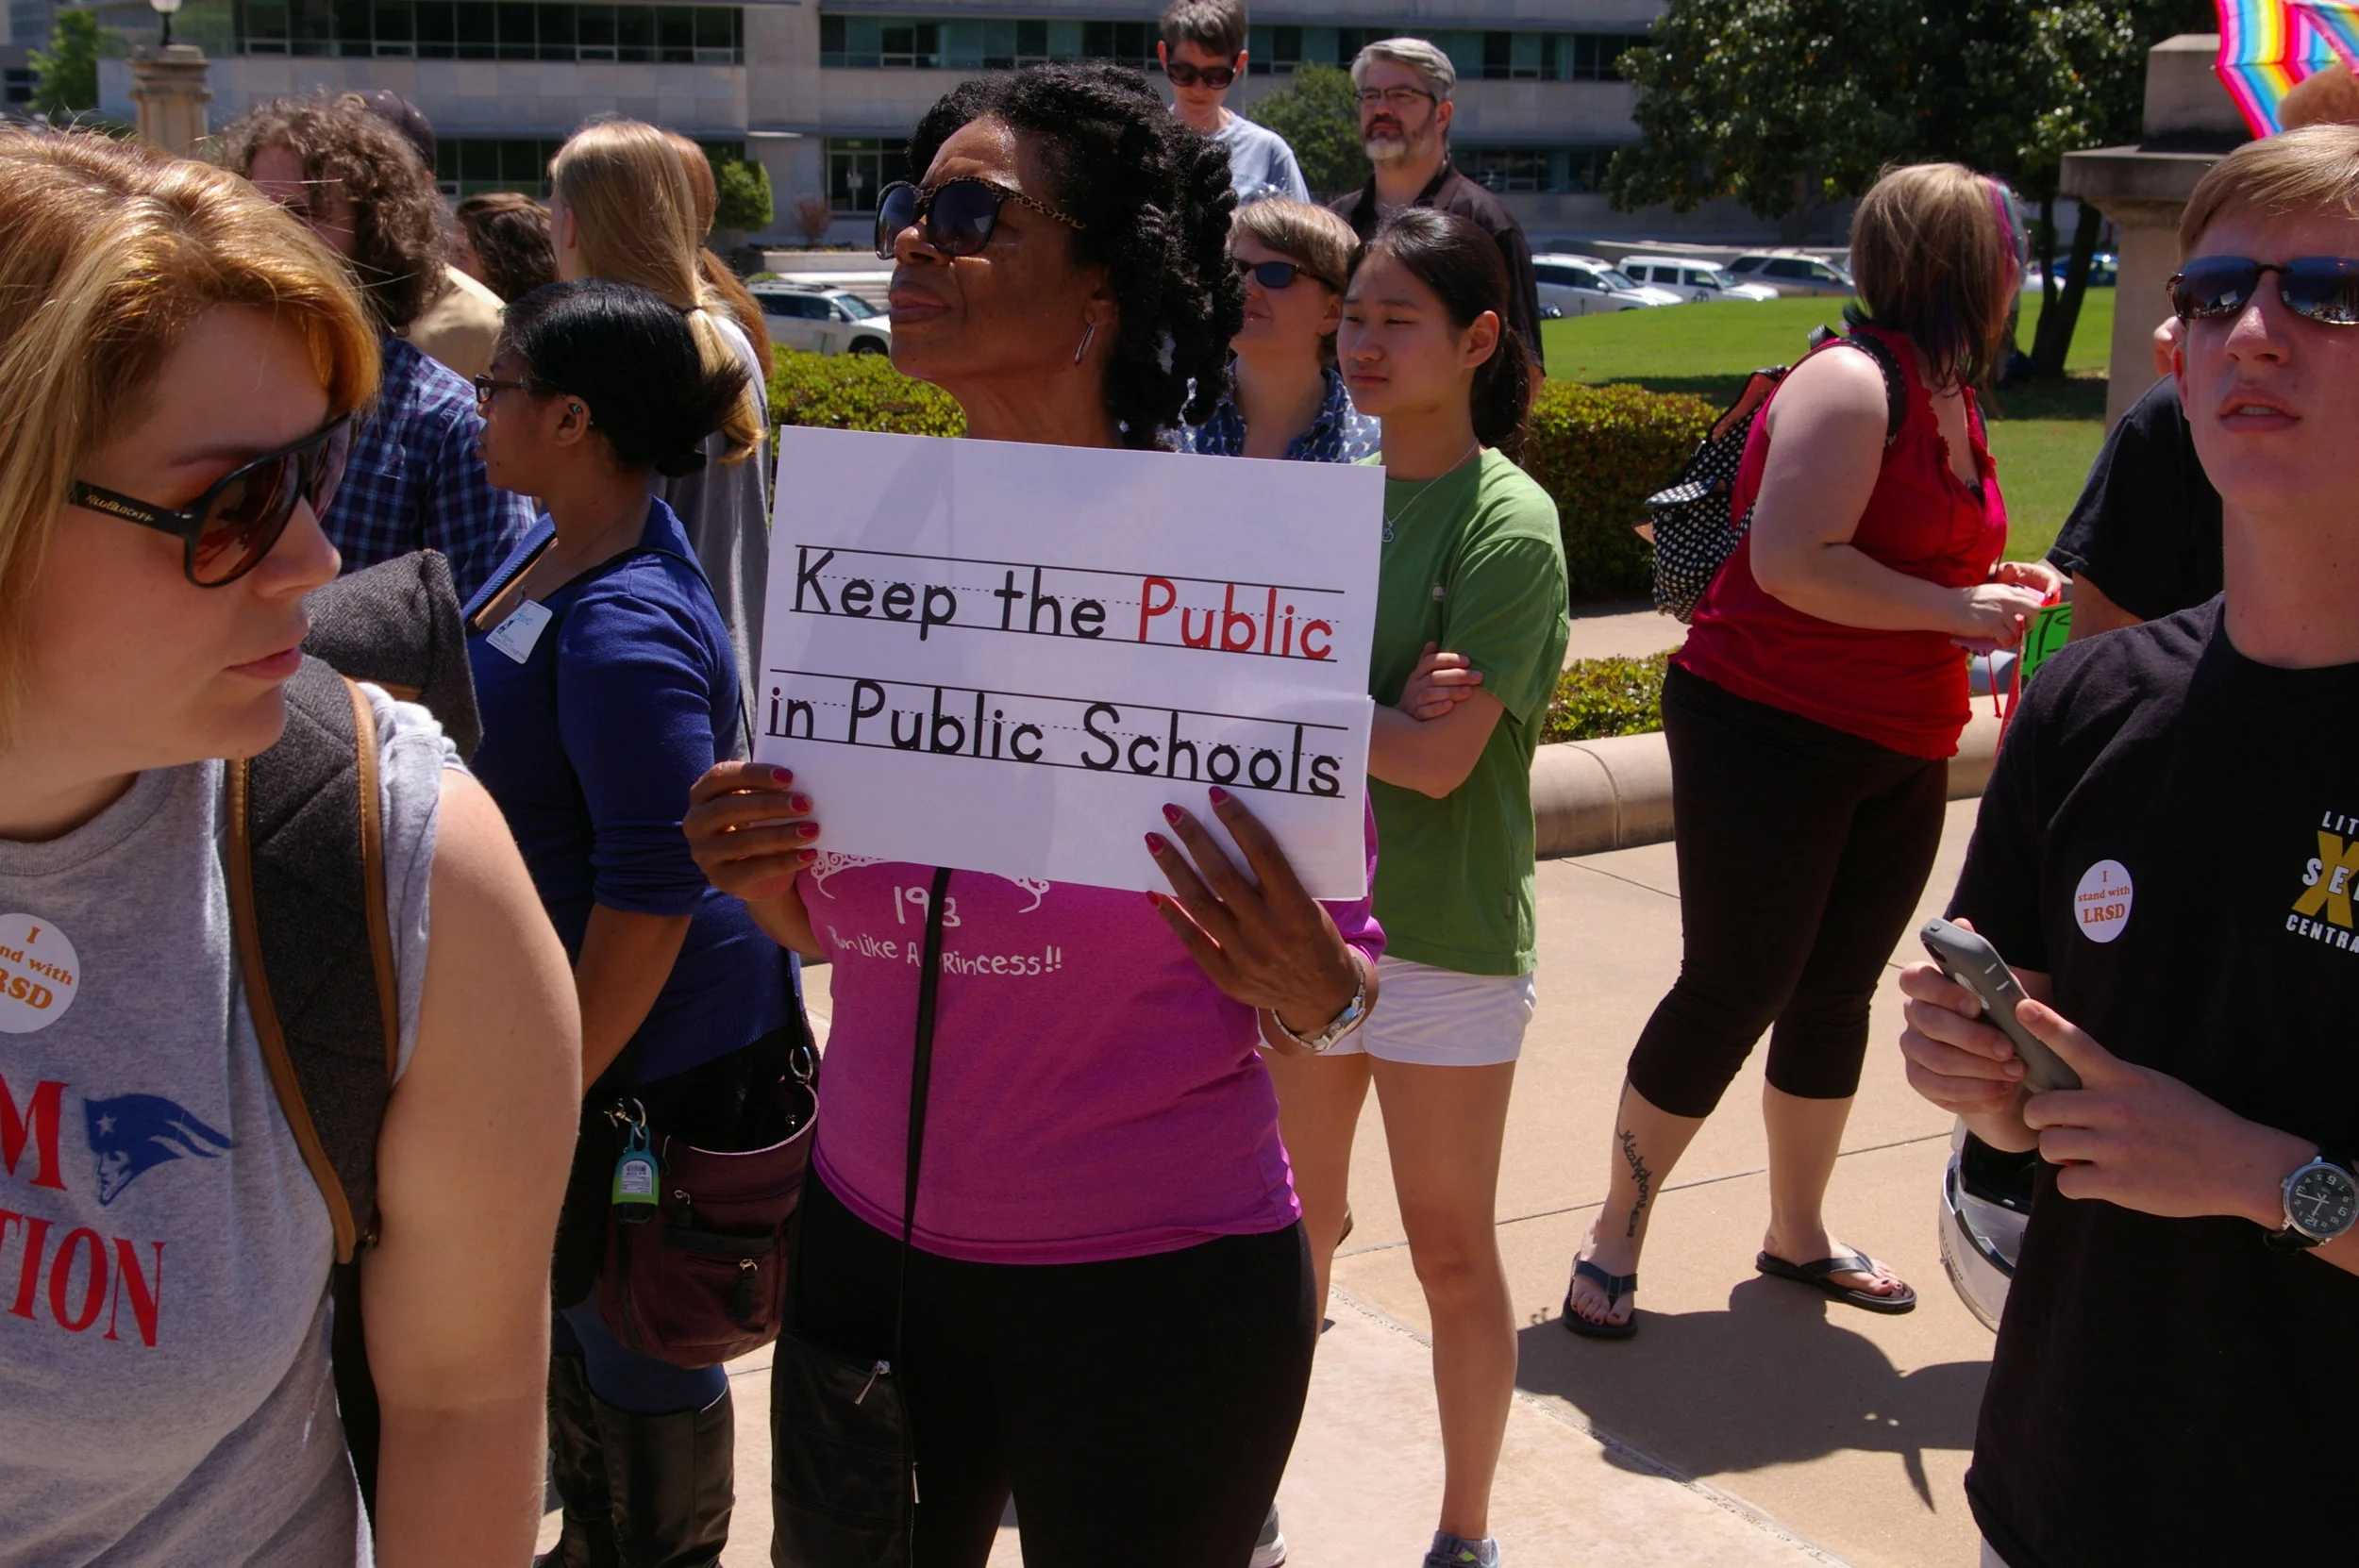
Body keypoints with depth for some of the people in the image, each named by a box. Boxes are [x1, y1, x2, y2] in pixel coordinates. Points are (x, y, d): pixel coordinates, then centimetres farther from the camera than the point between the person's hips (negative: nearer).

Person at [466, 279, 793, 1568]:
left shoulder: (624, 629, -29)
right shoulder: (559, 544, 2)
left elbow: (649, 895, -27)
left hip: (651, 1052, -10)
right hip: (564, 1021, 10)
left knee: (632, 1338, 10)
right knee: (572, 1303, 24)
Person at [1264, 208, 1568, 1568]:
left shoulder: (1508, 522, -13)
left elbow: (1441, 759, -20)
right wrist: (1378, 703, -16)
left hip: (1444, 937, -5)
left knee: (1452, 1252, 9)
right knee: (1292, 1227, 16)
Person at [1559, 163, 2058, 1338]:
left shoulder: (1951, 396, 14)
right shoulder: (1851, 383, -14)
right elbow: (1796, 564, -25)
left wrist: (2001, 584, 9)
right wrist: (1955, 610, -19)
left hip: (1899, 754, 8)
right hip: (1770, 728, -8)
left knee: (1836, 991, 14)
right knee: (1733, 990, -4)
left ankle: (1797, 1232, 29)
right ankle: (1615, 1237, 10)